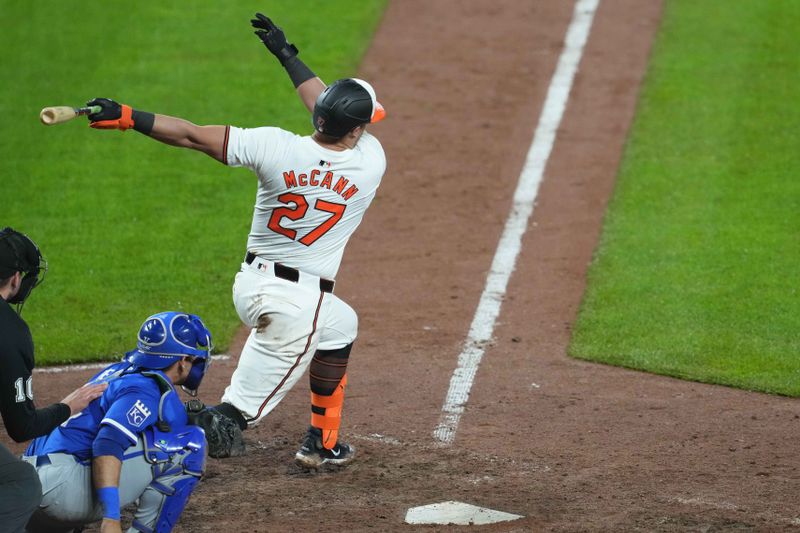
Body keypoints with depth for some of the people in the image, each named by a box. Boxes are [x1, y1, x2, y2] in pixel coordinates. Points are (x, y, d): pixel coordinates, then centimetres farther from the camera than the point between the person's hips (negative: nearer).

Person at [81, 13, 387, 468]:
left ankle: (323, 444, 36)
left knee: (339, 325, 32)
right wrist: (287, 54, 14)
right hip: (299, 301, -5)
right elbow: (336, 111, 5)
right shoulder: (370, 162, -13)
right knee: (253, 397, 3)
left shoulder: (277, 147, -14)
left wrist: (127, 117, -6)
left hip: (252, 282, 5)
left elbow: (193, 136, -14)